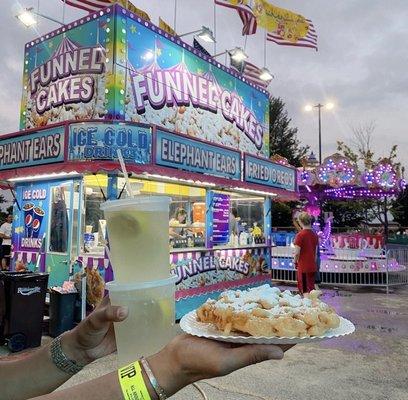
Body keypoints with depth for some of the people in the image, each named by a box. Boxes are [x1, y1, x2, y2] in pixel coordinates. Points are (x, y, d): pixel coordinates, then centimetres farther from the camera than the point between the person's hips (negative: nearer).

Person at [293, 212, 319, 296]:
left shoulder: (300, 235, -17)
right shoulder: (314, 235, 5)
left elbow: (297, 253, -17)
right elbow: (315, 252, 12)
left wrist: (295, 262, 0)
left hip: (303, 267, -6)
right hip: (313, 266, 6)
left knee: (305, 291, 1)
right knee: (311, 289, 16)